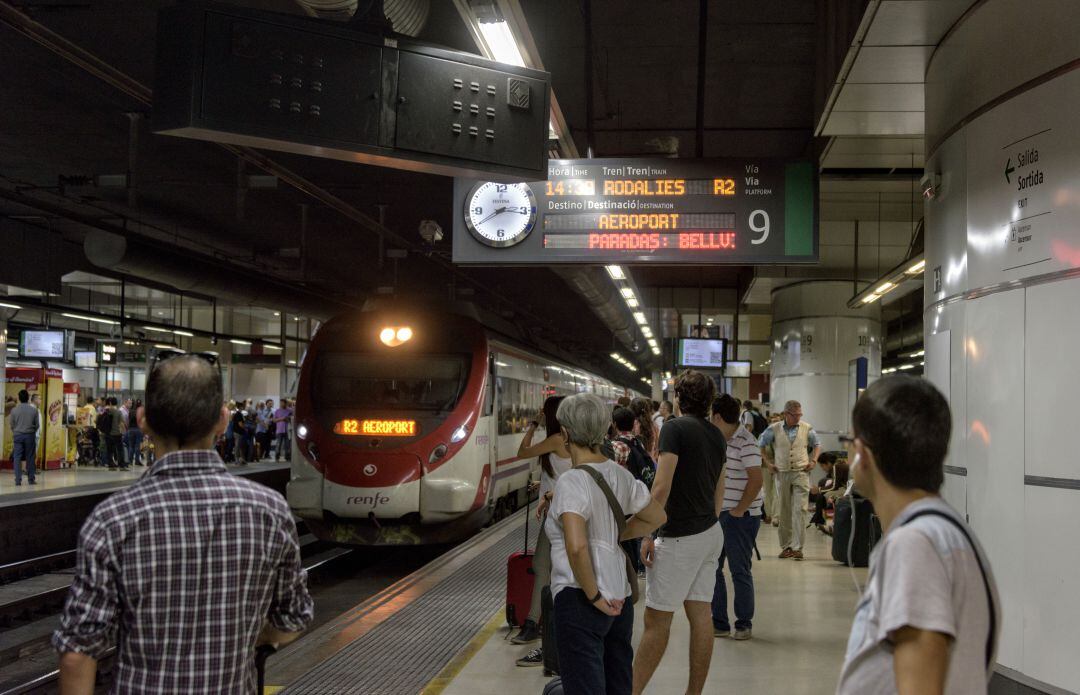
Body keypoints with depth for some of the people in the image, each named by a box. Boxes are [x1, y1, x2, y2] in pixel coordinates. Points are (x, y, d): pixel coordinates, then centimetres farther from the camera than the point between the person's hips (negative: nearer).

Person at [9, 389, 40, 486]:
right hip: (30, 435, 0)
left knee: (17, 458, 3)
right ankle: (31, 479, 9)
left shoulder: (14, 410, -5)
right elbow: (37, 425, 0)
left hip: (17, 435, 0)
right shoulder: (34, 410, -5)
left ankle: (18, 480, -1)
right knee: (30, 458, 7)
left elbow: (11, 425, 3)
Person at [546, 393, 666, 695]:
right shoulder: (620, 475, 5)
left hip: (581, 601, -8)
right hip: (620, 596, 8)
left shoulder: (571, 482, -17)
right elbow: (656, 517, 20)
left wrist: (593, 596, -18)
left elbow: (576, 547, -30)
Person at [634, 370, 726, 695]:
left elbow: (661, 486, -19)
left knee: (656, 619, -3)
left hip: (679, 537, -8)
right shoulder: (716, 435, 12)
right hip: (711, 534, 8)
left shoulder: (675, 428, -12)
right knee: (701, 616, 8)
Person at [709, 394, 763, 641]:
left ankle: (744, 625, 16)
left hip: (740, 517, -9)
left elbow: (756, 480, -22)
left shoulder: (746, 443, -16)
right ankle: (719, 623, 20)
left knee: (740, 571, 2)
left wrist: (738, 510, -17)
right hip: (717, 514, 9)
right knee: (712, 568, 11)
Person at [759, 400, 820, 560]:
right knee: (784, 511, 6)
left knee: (800, 510, -9)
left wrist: (813, 461, 4)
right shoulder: (774, 429, 2)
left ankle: (797, 547, -8)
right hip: (782, 473, 1)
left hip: (801, 473, -1)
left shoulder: (807, 428, 4)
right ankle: (786, 546, 17)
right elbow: (761, 445, 12)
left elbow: (817, 444, 18)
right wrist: (768, 463, 4)